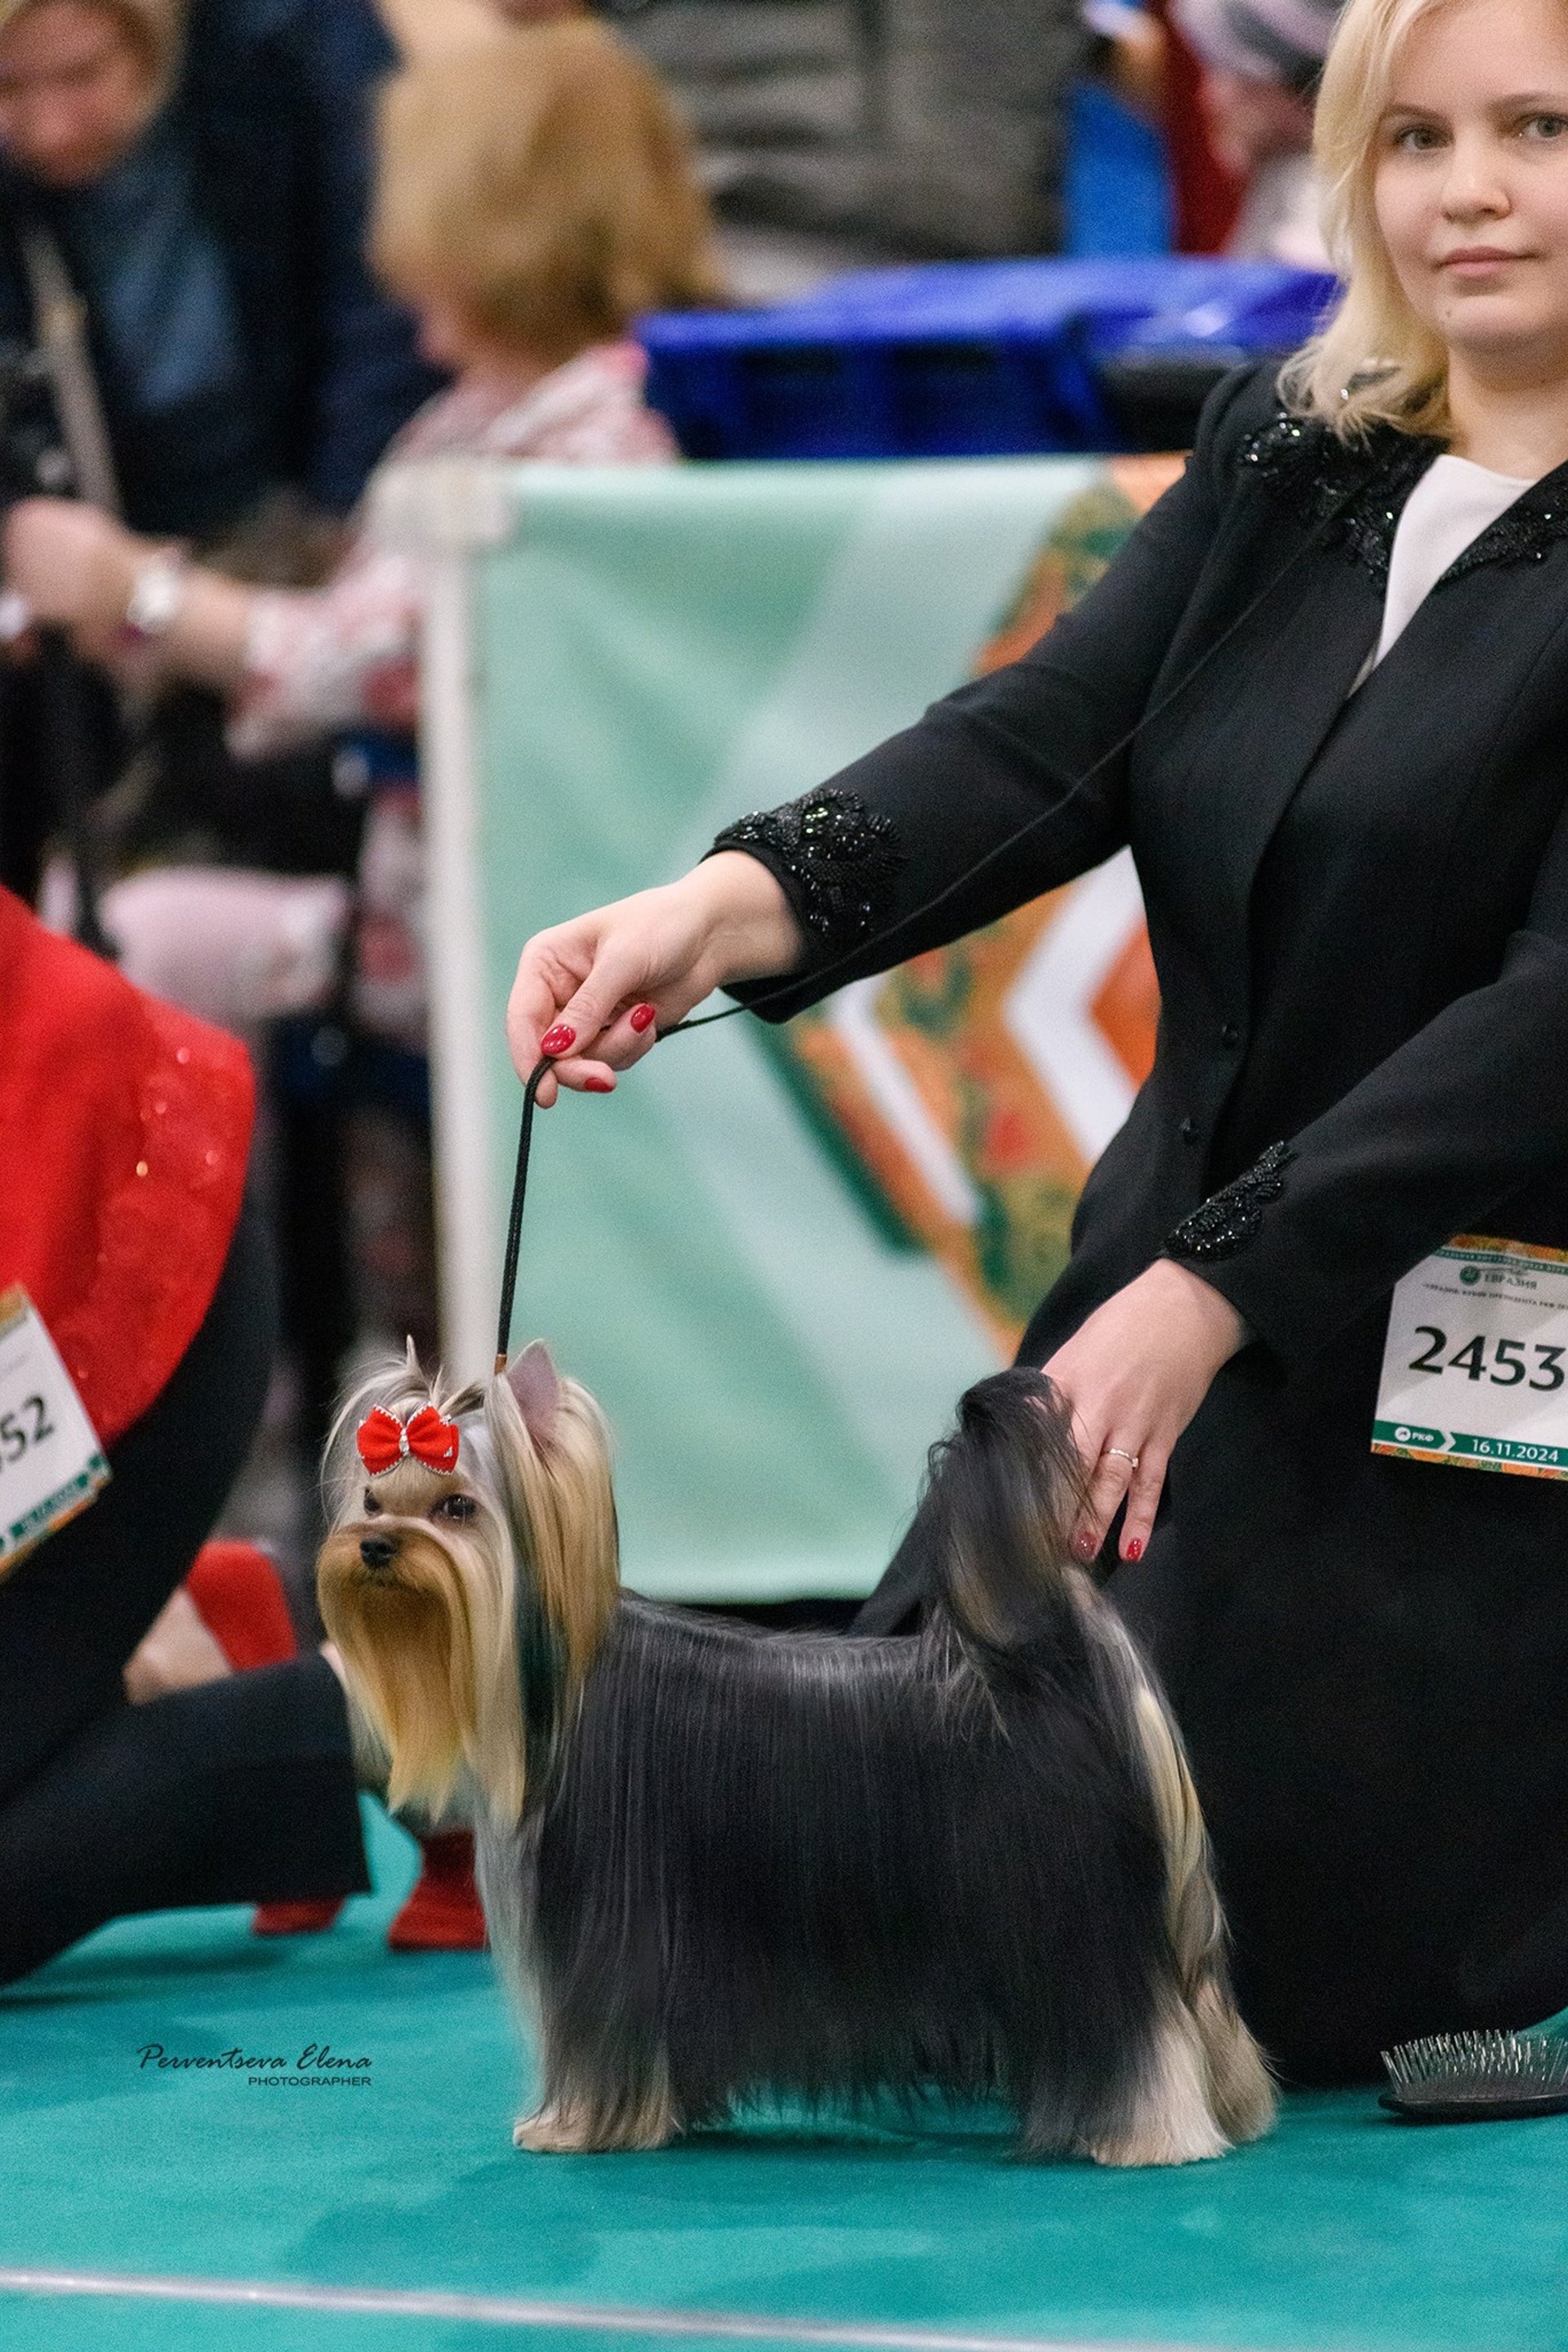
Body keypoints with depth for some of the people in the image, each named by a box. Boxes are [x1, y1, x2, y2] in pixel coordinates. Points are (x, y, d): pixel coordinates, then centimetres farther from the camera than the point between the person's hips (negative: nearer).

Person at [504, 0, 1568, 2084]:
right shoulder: (1283, 451, 6)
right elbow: (1052, 739, -7)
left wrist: (1213, 1286, -25)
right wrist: (736, 902, -26)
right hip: (1185, 1272, 7)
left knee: (1279, 1989, -6)